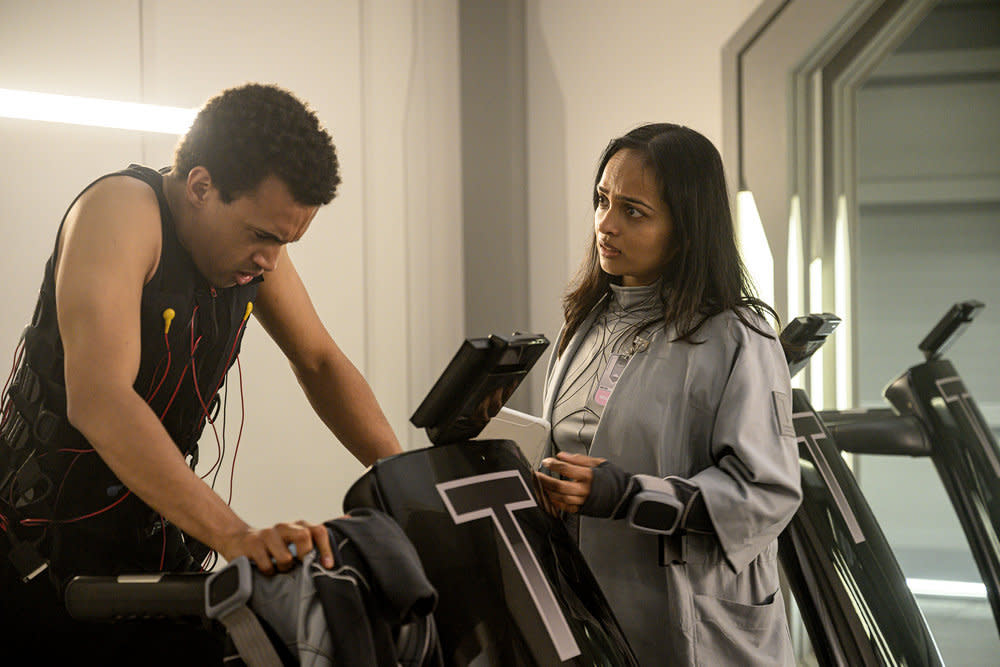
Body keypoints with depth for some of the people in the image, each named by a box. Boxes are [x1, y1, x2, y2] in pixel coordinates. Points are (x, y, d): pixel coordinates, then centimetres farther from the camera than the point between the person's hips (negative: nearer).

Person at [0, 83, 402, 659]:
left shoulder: (255, 230, 1)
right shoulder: (122, 209, -23)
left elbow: (321, 362, 13)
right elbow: (97, 401, -36)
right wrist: (233, 535, -44)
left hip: (159, 541, 7)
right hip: (46, 544, -6)